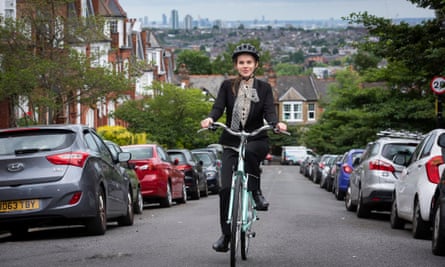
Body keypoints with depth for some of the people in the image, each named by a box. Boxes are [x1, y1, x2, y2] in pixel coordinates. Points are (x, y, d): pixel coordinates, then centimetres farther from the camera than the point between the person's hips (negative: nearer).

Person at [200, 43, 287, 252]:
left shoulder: (264, 88, 6)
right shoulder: (227, 86, 6)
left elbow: (269, 111, -7)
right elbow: (218, 107, -7)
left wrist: (276, 123, -30)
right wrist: (210, 119, -30)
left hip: (257, 140, -1)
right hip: (231, 142, 1)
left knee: (249, 152, -39)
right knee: (226, 188, -9)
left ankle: (256, 192, -19)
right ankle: (225, 234, 1)